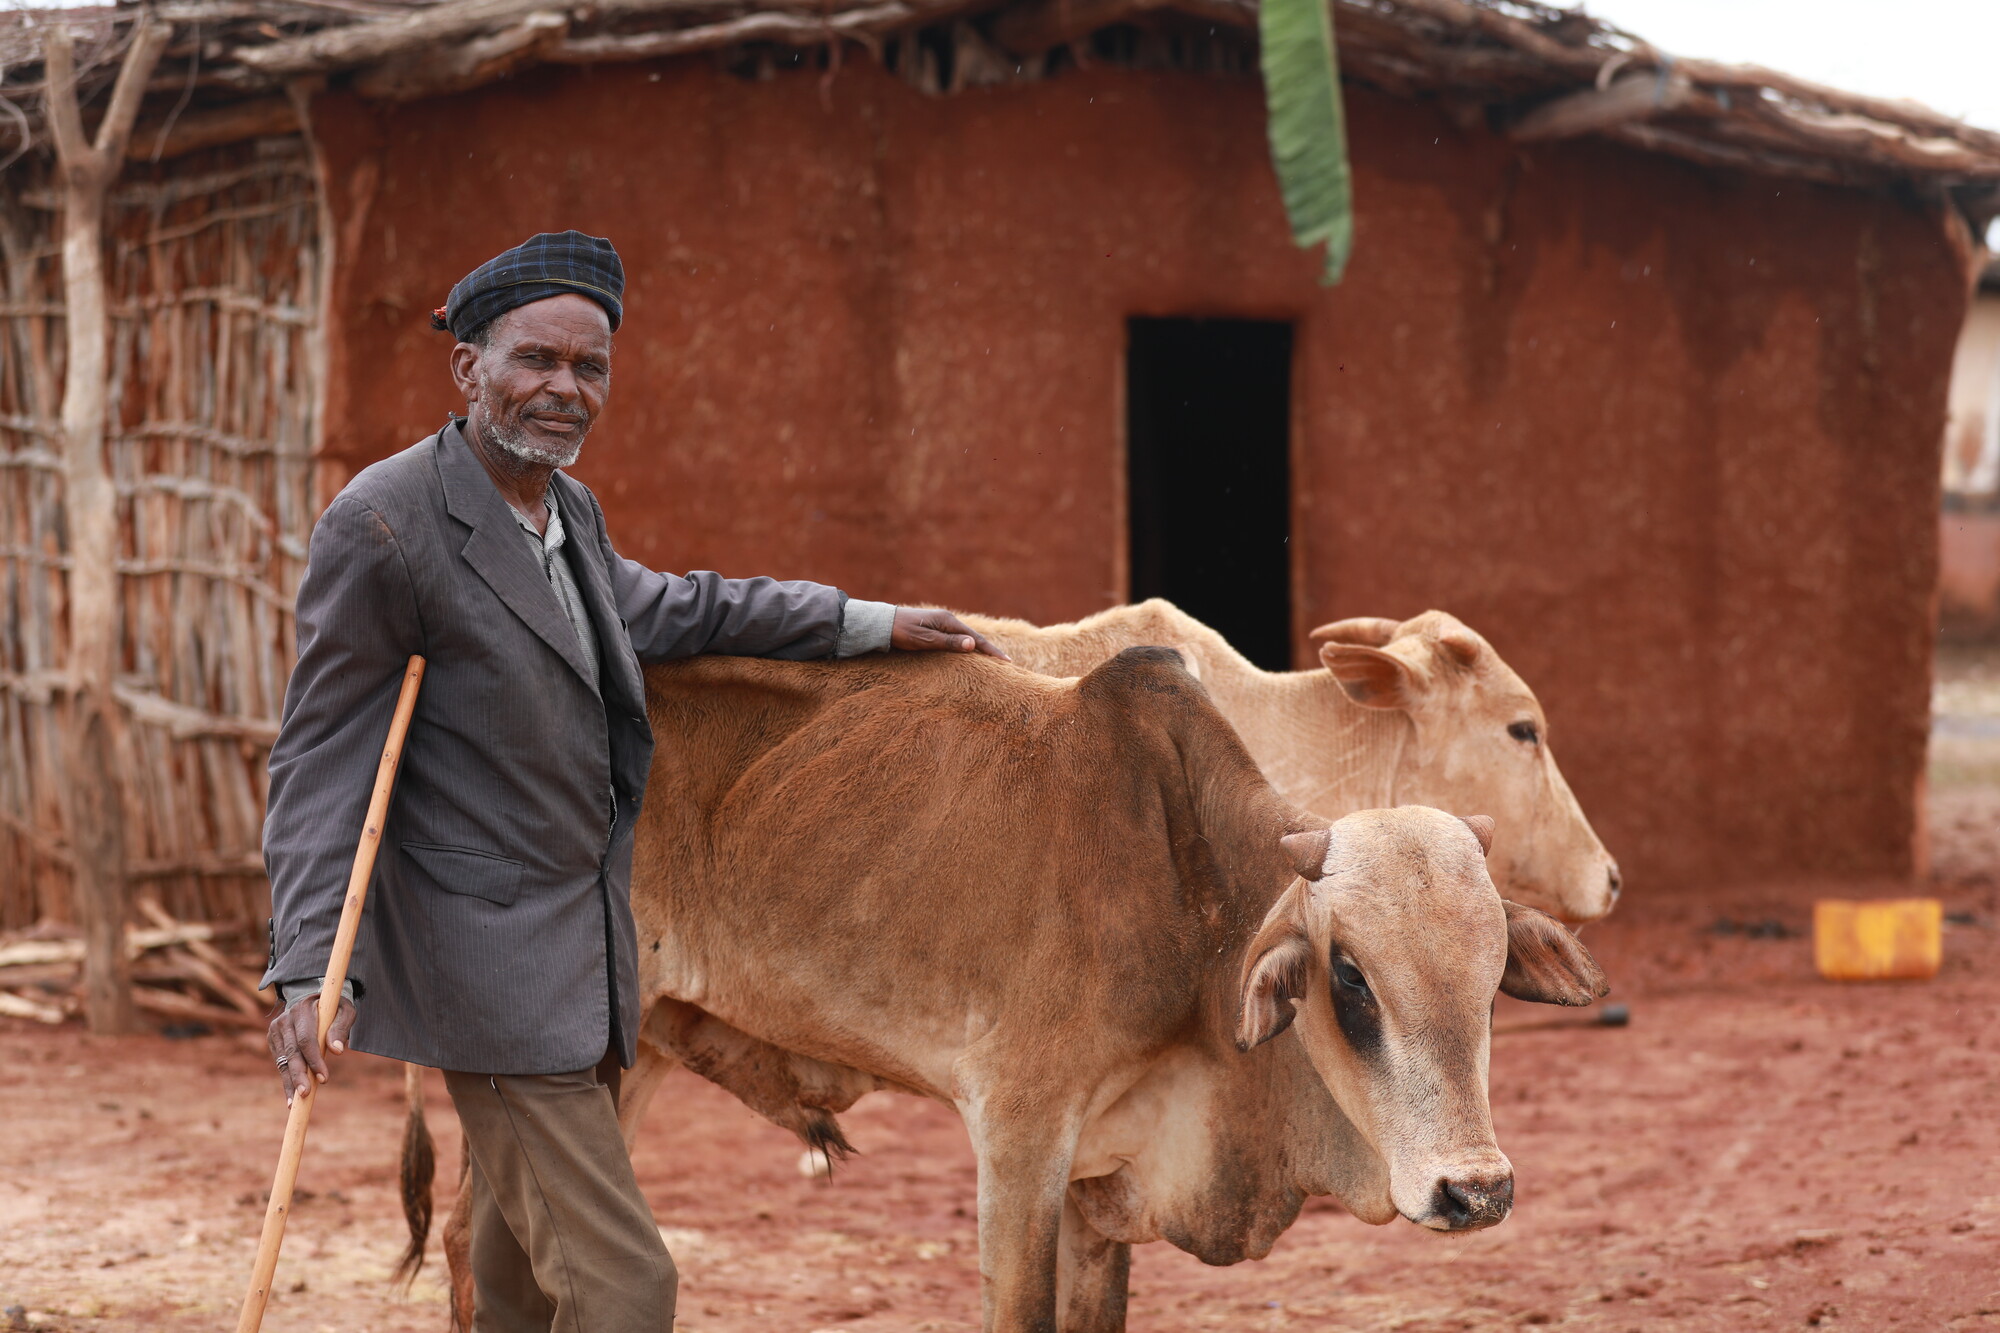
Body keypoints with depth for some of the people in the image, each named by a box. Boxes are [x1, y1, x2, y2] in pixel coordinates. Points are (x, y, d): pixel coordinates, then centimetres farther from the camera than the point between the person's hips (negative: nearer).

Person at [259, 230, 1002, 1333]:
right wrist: (310, 974, -22)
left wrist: (873, 624, 30)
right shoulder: (384, 526, -15)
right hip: (491, 975, -9)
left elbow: (668, 610, 30)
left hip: (583, 968, 9)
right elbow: (319, 760, -14)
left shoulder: (570, 515, 11)